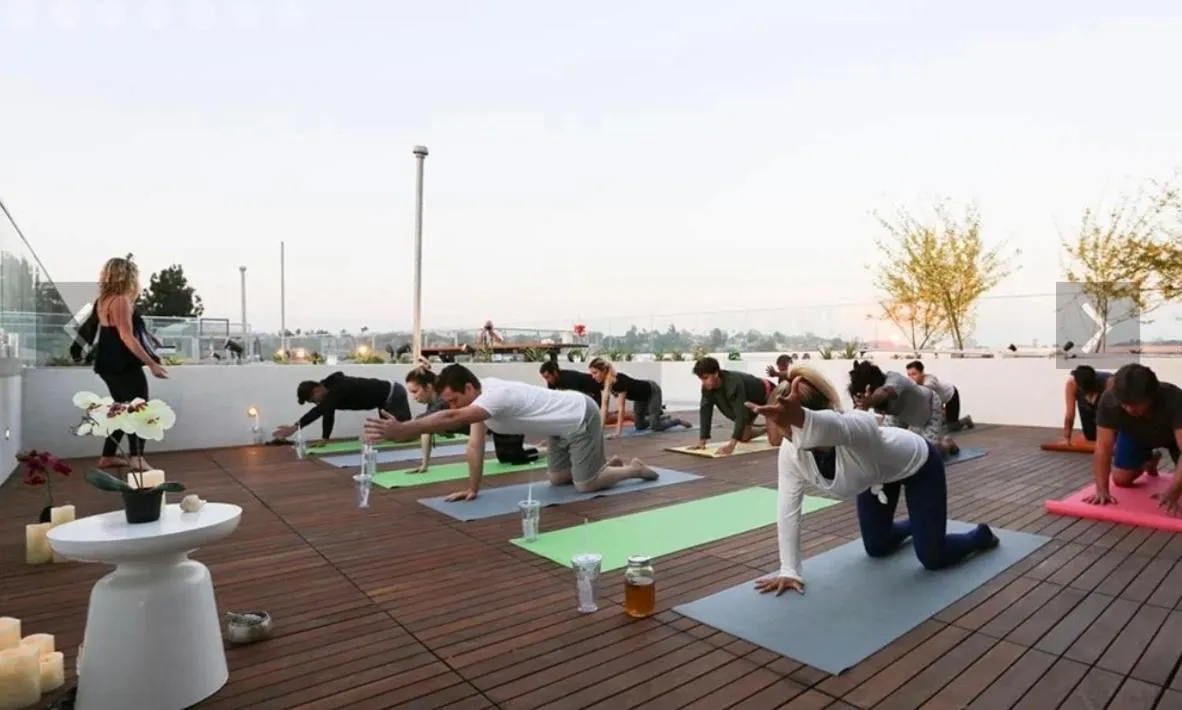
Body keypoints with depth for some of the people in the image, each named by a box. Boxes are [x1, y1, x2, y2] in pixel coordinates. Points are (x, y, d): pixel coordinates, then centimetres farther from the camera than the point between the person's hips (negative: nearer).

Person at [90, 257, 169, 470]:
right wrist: (152, 363, -23)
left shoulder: (103, 300, 12)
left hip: (109, 364, 9)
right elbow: (126, 336, -23)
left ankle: (108, 457, 20)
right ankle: (136, 458, -4)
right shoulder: (121, 301, -16)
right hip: (124, 365, -9)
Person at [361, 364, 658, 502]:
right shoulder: (480, 394, -6)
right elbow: (475, 446, -5)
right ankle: (612, 463, 34)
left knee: (586, 484, -6)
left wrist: (400, 430, -52)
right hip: (563, 424, 9)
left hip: (581, 417, -9)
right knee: (557, 479, 16)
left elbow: (451, 420, -47)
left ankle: (635, 468, 18)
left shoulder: (495, 396, -34)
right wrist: (473, 488, -8)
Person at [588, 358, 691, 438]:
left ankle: (678, 421, 15)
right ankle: (664, 417, 35)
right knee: (639, 426, 12)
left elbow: (621, 407, -38)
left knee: (655, 427, -11)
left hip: (652, 391, -8)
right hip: (640, 396, 8)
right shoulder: (604, 382, -16)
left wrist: (618, 431, -37)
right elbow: (604, 406, -15)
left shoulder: (620, 380, -39)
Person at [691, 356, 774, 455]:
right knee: (744, 437, 8)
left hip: (767, 395, -6)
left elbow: (741, 414, -48)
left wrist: (731, 444, -56)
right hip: (751, 401, 6)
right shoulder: (707, 387, -24)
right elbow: (705, 411, -22)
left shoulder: (734, 383, -44)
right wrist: (702, 440, -28)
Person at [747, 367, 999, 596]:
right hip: (877, 475, 5)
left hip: (917, 463, -5)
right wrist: (789, 572, -24)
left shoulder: (858, 426, -47)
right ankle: (914, 525, 47)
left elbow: (830, 429, -73)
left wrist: (798, 417, -96)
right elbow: (788, 511, -23)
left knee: (932, 558, -3)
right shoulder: (790, 451, -31)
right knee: (877, 548, 13)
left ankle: (980, 536, 30)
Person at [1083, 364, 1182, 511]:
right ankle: (1149, 462, 29)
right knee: (1120, 480, -2)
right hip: (1134, 435, 2)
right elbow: (1103, 447, -35)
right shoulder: (1109, 400, -37)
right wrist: (1102, 490, -42)